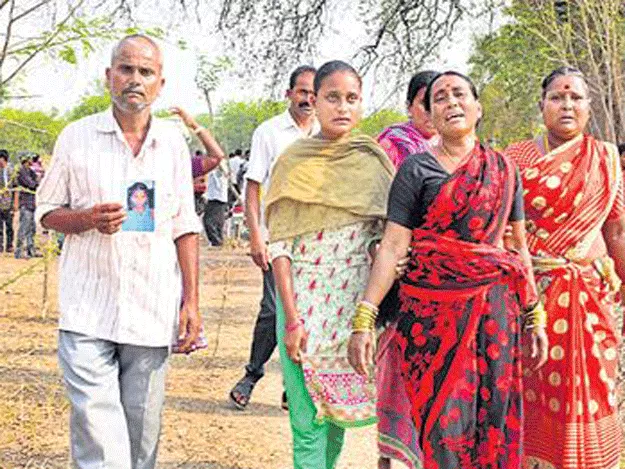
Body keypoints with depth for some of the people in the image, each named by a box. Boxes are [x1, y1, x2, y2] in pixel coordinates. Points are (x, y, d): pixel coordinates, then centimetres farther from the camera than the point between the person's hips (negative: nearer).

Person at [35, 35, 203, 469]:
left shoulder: (174, 142, 8)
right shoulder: (76, 136, 3)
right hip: (87, 313, -1)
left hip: (153, 314, 2)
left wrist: (191, 302, 3)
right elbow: (47, 211, 9)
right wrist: (88, 219, -13)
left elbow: (185, 228, 10)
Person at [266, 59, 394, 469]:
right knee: (308, 421, -3)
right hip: (305, 299, -2)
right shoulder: (294, 161, -1)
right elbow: (280, 243, -5)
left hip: (358, 298, 3)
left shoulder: (374, 159, 5)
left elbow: (386, 234, 8)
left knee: (340, 408, 11)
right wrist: (291, 318, -12)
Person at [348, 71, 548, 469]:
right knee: (444, 425, -2)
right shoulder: (416, 170, 0)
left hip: (497, 313, 3)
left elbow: (519, 245, 15)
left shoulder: (504, 169, 11)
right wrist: (364, 320, -13)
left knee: (493, 420, 5)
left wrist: (536, 317, 12)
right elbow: (393, 246, -6)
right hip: (434, 312, -3)